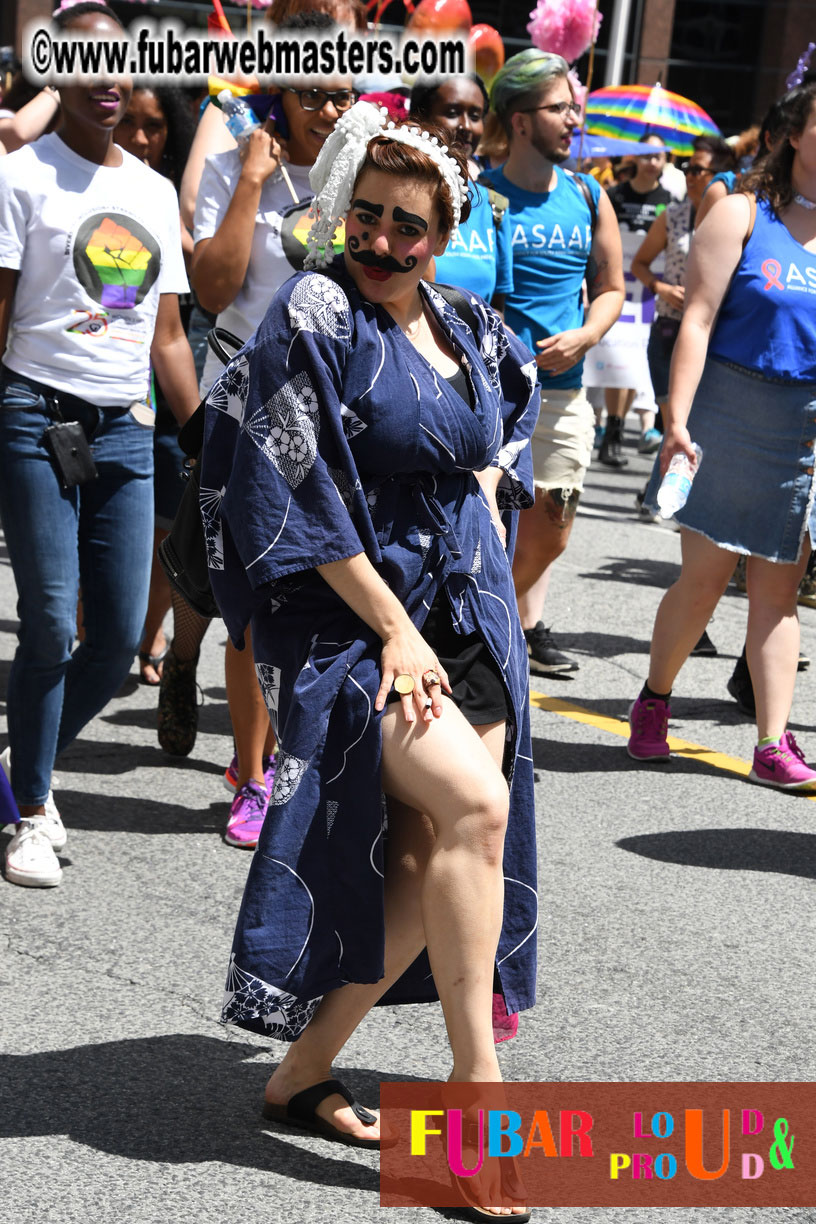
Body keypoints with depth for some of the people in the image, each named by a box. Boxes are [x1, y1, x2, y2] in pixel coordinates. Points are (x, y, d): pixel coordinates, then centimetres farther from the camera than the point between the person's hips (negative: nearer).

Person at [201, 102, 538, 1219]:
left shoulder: (468, 334, 10)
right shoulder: (316, 317, -9)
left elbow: (498, 443, 30)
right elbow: (299, 497, -14)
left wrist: (488, 496, 11)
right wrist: (394, 628, -15)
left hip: (468, 615, 7)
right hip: (352, 618, -7)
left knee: (433, 857, -3)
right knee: (475, 799, -25)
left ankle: (304, 1073, 11)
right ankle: (477, 1074, -14)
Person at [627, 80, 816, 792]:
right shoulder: (744, 215, -2)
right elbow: (698, 319, -7)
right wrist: (678, 419, -15)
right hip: (733, 410, -3)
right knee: (705, 577, -1)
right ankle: (654, 702, 21)